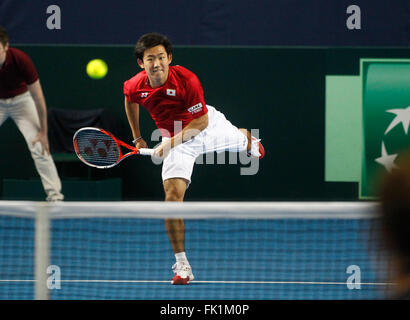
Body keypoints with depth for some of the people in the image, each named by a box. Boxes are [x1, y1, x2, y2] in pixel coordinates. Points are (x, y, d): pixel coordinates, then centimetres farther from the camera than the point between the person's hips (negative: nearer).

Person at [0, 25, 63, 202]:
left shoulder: (20, 60, -34)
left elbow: (38, 97, -23)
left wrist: (43, 132, -20)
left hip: (21, 99, -2)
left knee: (38, 146, -17)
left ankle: (54, 194, -11)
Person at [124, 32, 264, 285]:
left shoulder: (186, 80, -35)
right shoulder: (135, 86, -23)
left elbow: (201, 121, -27)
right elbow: (130, 100, 5)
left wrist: (171, 142, -33)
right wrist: (138, 138, 9)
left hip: (209, 125, 0)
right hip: (175, 138, 0)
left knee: (237, 138, 34)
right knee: (173, 196, -18)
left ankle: (248, 139, 78)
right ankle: (182, 265, -13)